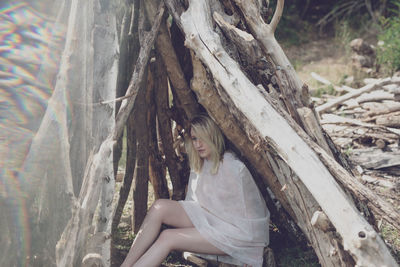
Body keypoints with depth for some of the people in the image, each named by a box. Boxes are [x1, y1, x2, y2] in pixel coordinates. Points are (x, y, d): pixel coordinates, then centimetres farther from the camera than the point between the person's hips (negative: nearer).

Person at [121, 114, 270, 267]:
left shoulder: (233, 167, -17)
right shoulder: (198, 165, 8)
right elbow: (193, 202, 15)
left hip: (234, 231, -7)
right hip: (206, 217, 7)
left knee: (168, 238, -24)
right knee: (160, 206, -16)